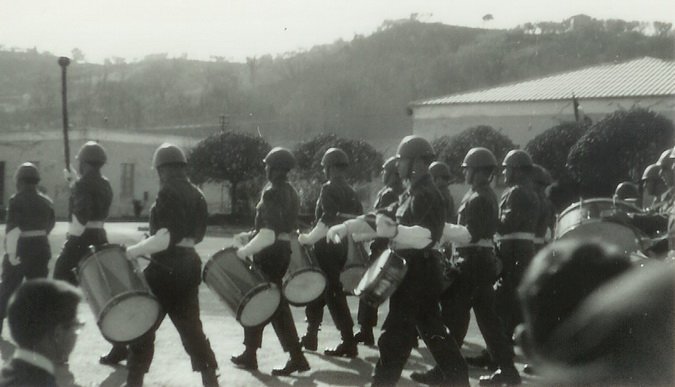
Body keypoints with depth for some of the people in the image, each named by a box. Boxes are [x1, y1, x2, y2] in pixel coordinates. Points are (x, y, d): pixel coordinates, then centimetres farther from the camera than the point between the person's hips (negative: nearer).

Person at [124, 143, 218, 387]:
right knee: (190, 326, 15)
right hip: (189, 265, 8)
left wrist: (134, 251, -19)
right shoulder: (196, 195, 11)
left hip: (167, 267, -8)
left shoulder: (168, 192, -13)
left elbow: (166, 237, -23)